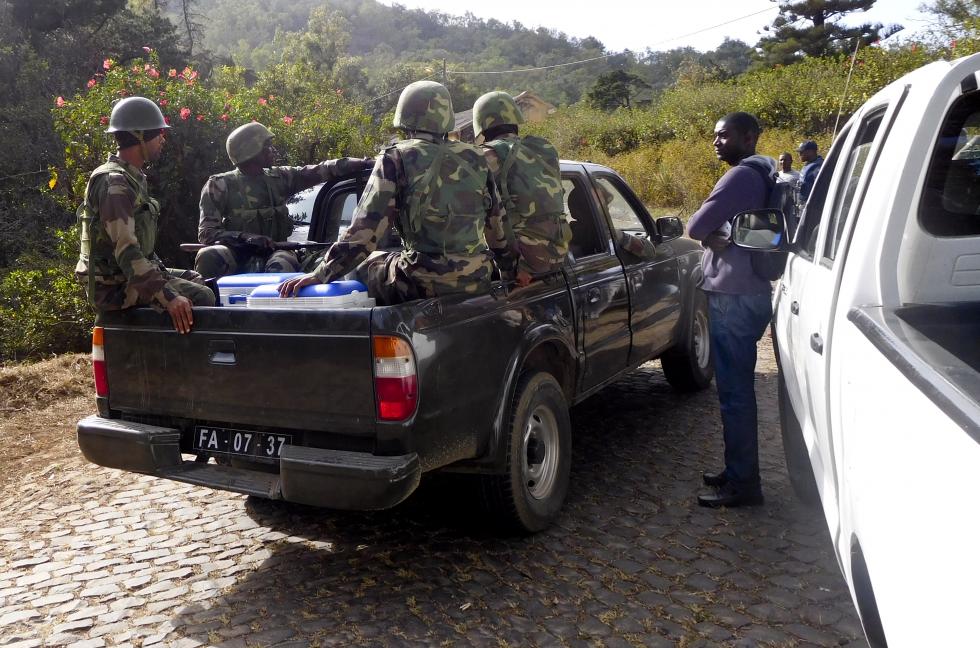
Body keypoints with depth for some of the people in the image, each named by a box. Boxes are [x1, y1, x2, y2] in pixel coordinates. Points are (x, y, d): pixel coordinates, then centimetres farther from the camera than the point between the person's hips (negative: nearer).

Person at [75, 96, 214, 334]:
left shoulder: (132, 178, 12)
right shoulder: (114, 184, -20)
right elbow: (126, 250, -30)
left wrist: (162, 271, 15)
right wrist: (168, 296, -37)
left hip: (127, 274, 10)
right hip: (115, 287, -10)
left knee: (196, 281, 16)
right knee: (201, 297, -17)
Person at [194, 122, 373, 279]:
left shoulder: (279, 178, 11)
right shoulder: (220, 185, 1)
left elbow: (321, 171, 6)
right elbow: (206, 233, -5)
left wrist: (364, 163, -5)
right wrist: (246, 237, -22)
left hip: (274, 251, 2)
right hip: (238, 253, -1)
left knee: (282, 266, -35)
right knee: (209, 257, -34)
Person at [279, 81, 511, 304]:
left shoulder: (396, 158, -4)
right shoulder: (475, 158, 8)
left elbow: (366, 227, -9)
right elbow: (497, 223, 15)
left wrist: (321, 274, -2)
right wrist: (512, 267, 30)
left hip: (424, 285, -4)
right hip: (479, 282, 4)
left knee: (361, 268, 20)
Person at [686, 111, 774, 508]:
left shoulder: (742, 175, -15)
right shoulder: (761, 174, 17)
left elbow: (696, 227, -17)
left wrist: (712, 236, 2)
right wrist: (719, 235, -1)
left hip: (733, 297, -10)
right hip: (748, 293, 10)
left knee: (734, 392, -5)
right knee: (738, 389, 16)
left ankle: (743, 485, 3)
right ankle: (739, 472, 27)